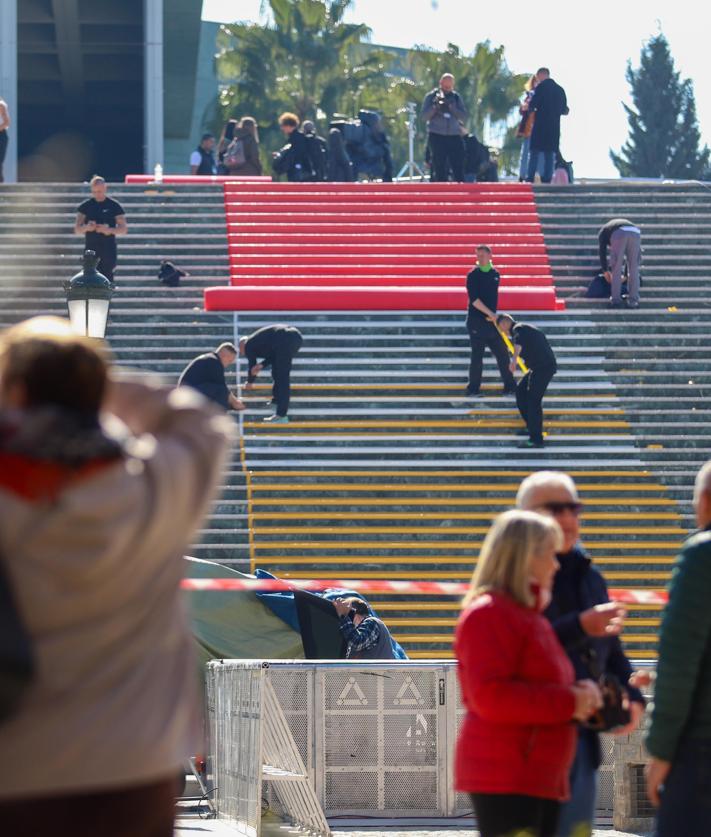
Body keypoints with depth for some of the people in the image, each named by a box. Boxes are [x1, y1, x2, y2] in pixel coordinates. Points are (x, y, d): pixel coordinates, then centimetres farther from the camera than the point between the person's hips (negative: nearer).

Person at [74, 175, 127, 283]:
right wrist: (87, 227, -18)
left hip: (108, 249, -2)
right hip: (91, 249, 2)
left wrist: (109, 230, -19)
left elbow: (124, 229, 0)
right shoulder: (85, 206, 7)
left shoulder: (114, 206, 2)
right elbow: (77, 230, 5)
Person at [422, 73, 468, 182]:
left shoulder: (456, 97, 10)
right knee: (439, 168, -3)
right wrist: (435, 107, -17)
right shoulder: (431, 96, 6)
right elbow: (425, 116, -2)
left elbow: (463, 117, 0)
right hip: (437, 136, -1)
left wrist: (451, 107, -13)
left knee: (458, 167, -4)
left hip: (454, 136, 1)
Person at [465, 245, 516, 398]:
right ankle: (473, 389, 5)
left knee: (502, 353, 4)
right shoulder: (473, 276, -6)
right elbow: (474, 299, -14)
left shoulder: (495, 274, 10)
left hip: (491, 320, 5)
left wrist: (493, 315, 12)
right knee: (477, 356, -2)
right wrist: (490, 314, -18)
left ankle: (510, 386, 10)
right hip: (476, 321, -5)